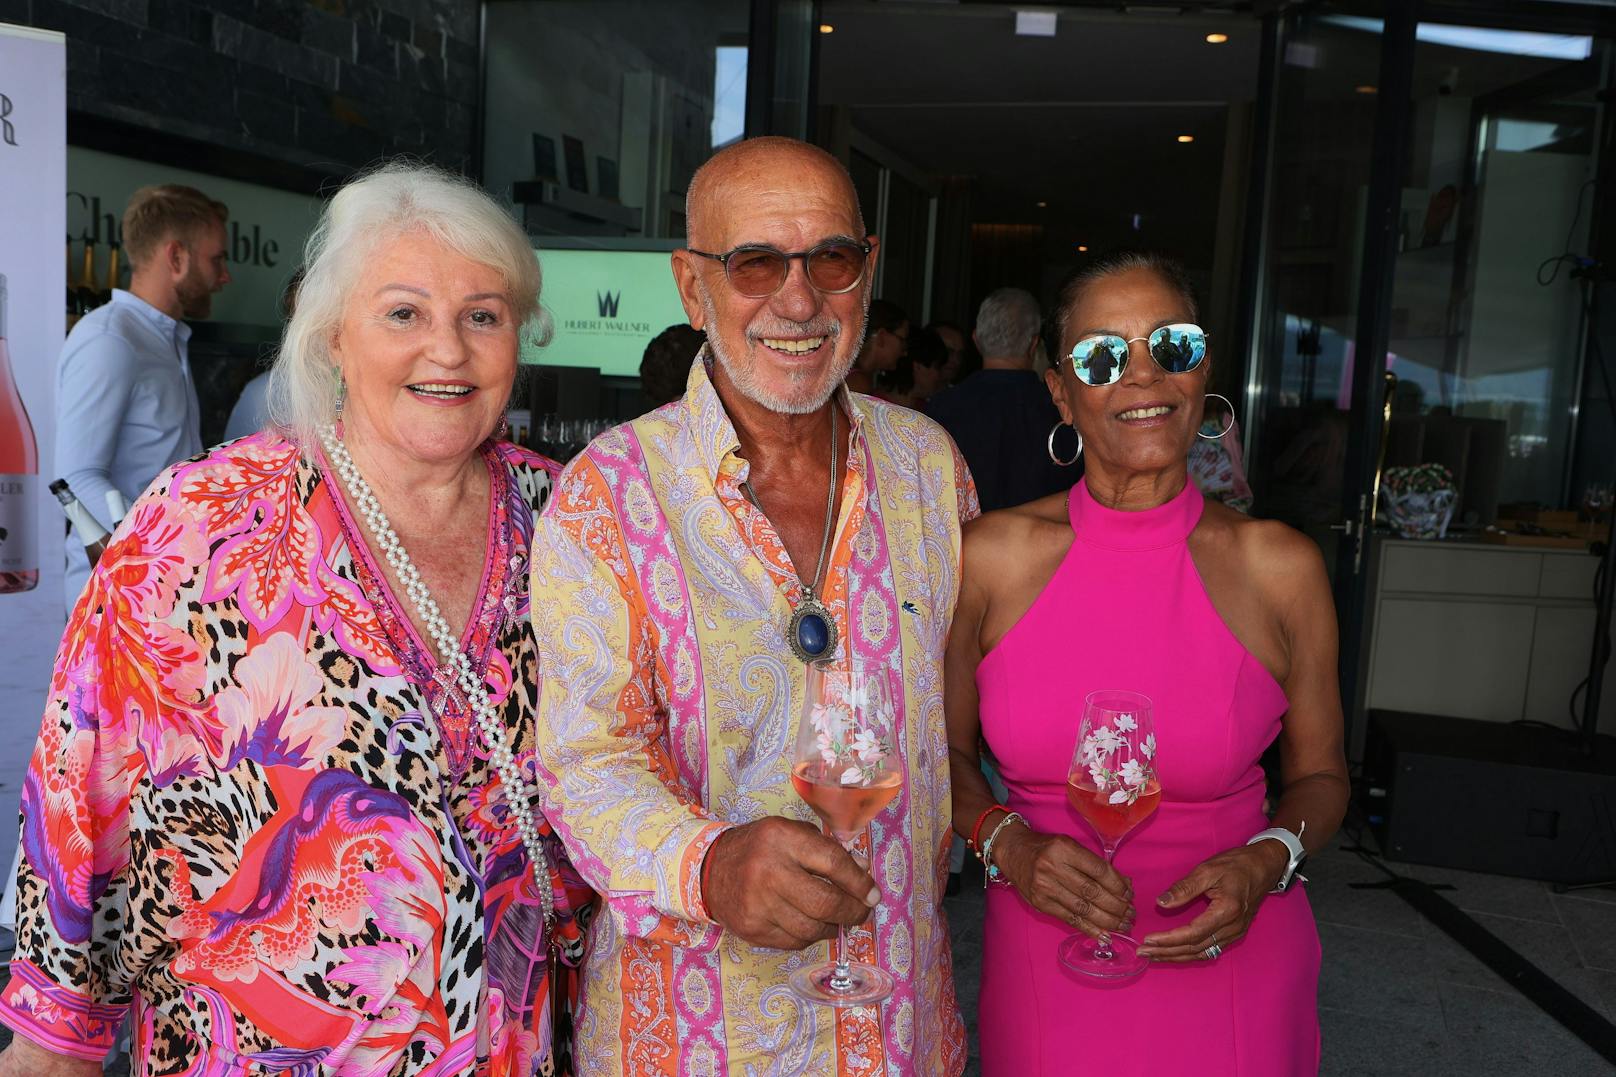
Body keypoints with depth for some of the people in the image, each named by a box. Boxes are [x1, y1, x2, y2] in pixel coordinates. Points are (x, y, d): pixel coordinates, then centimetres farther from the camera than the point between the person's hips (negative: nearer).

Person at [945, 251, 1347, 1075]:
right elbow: (947, 749, 3)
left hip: (1231, 968, 0)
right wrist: (1007, 844, -14)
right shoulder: (990, 556, -8)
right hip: (1043, 967, 0)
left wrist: (1265, 864, -14)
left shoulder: (1278, 566, -8)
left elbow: (1319, 772, 4)